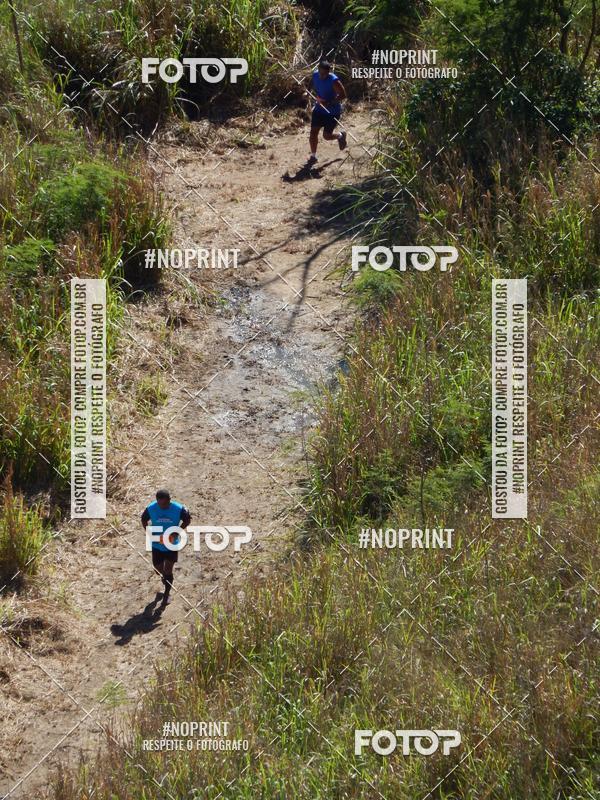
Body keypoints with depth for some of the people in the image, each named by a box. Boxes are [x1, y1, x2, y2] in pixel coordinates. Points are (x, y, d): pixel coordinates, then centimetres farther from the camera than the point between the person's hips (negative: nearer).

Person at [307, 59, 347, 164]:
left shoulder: (334, 81, -26)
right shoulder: (315, 75, -7)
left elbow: (343, 95, -23)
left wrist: (328, 103, -31)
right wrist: (317, 97, -3)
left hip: (332, 111, -5)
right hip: (319, 109, 5)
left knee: (327, 136, 1)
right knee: (313, 132, -1)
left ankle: (340, 136, 35)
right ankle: (313, 156, 15)